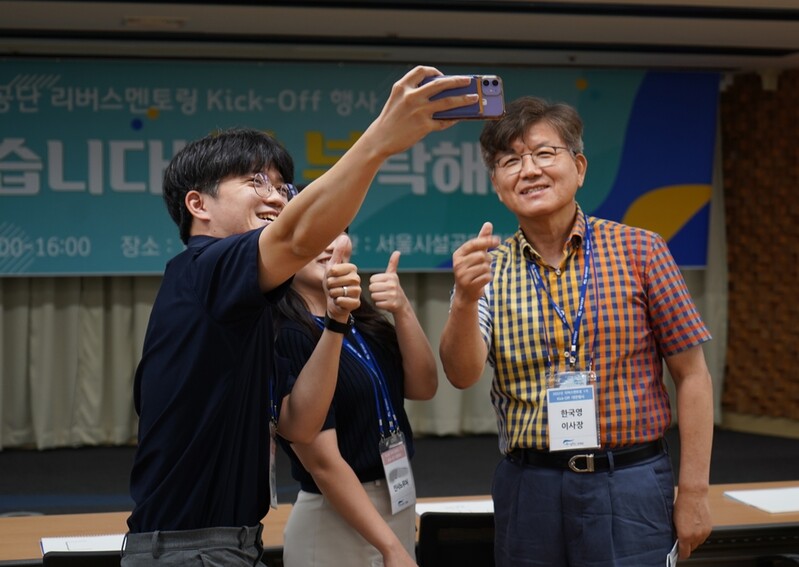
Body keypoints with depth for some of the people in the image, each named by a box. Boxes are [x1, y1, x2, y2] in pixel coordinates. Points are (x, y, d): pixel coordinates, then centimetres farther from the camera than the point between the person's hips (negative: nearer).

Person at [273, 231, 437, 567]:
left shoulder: (362, 319, 6)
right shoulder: (285, 336, -18)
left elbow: (423, 387, -1)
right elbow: (322, 462, -21)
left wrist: (402, 311, -15)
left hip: (399, 506, 7)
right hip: (337, 520, -7)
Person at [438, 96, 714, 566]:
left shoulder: (639, 250, -2)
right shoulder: (488, 268, 4)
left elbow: (692, 375, -1)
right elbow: (463, 375, -10)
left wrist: (694, 492, -4)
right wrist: (465, 300, -28)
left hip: (630, 488, -2)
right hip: (528, 487, 2)